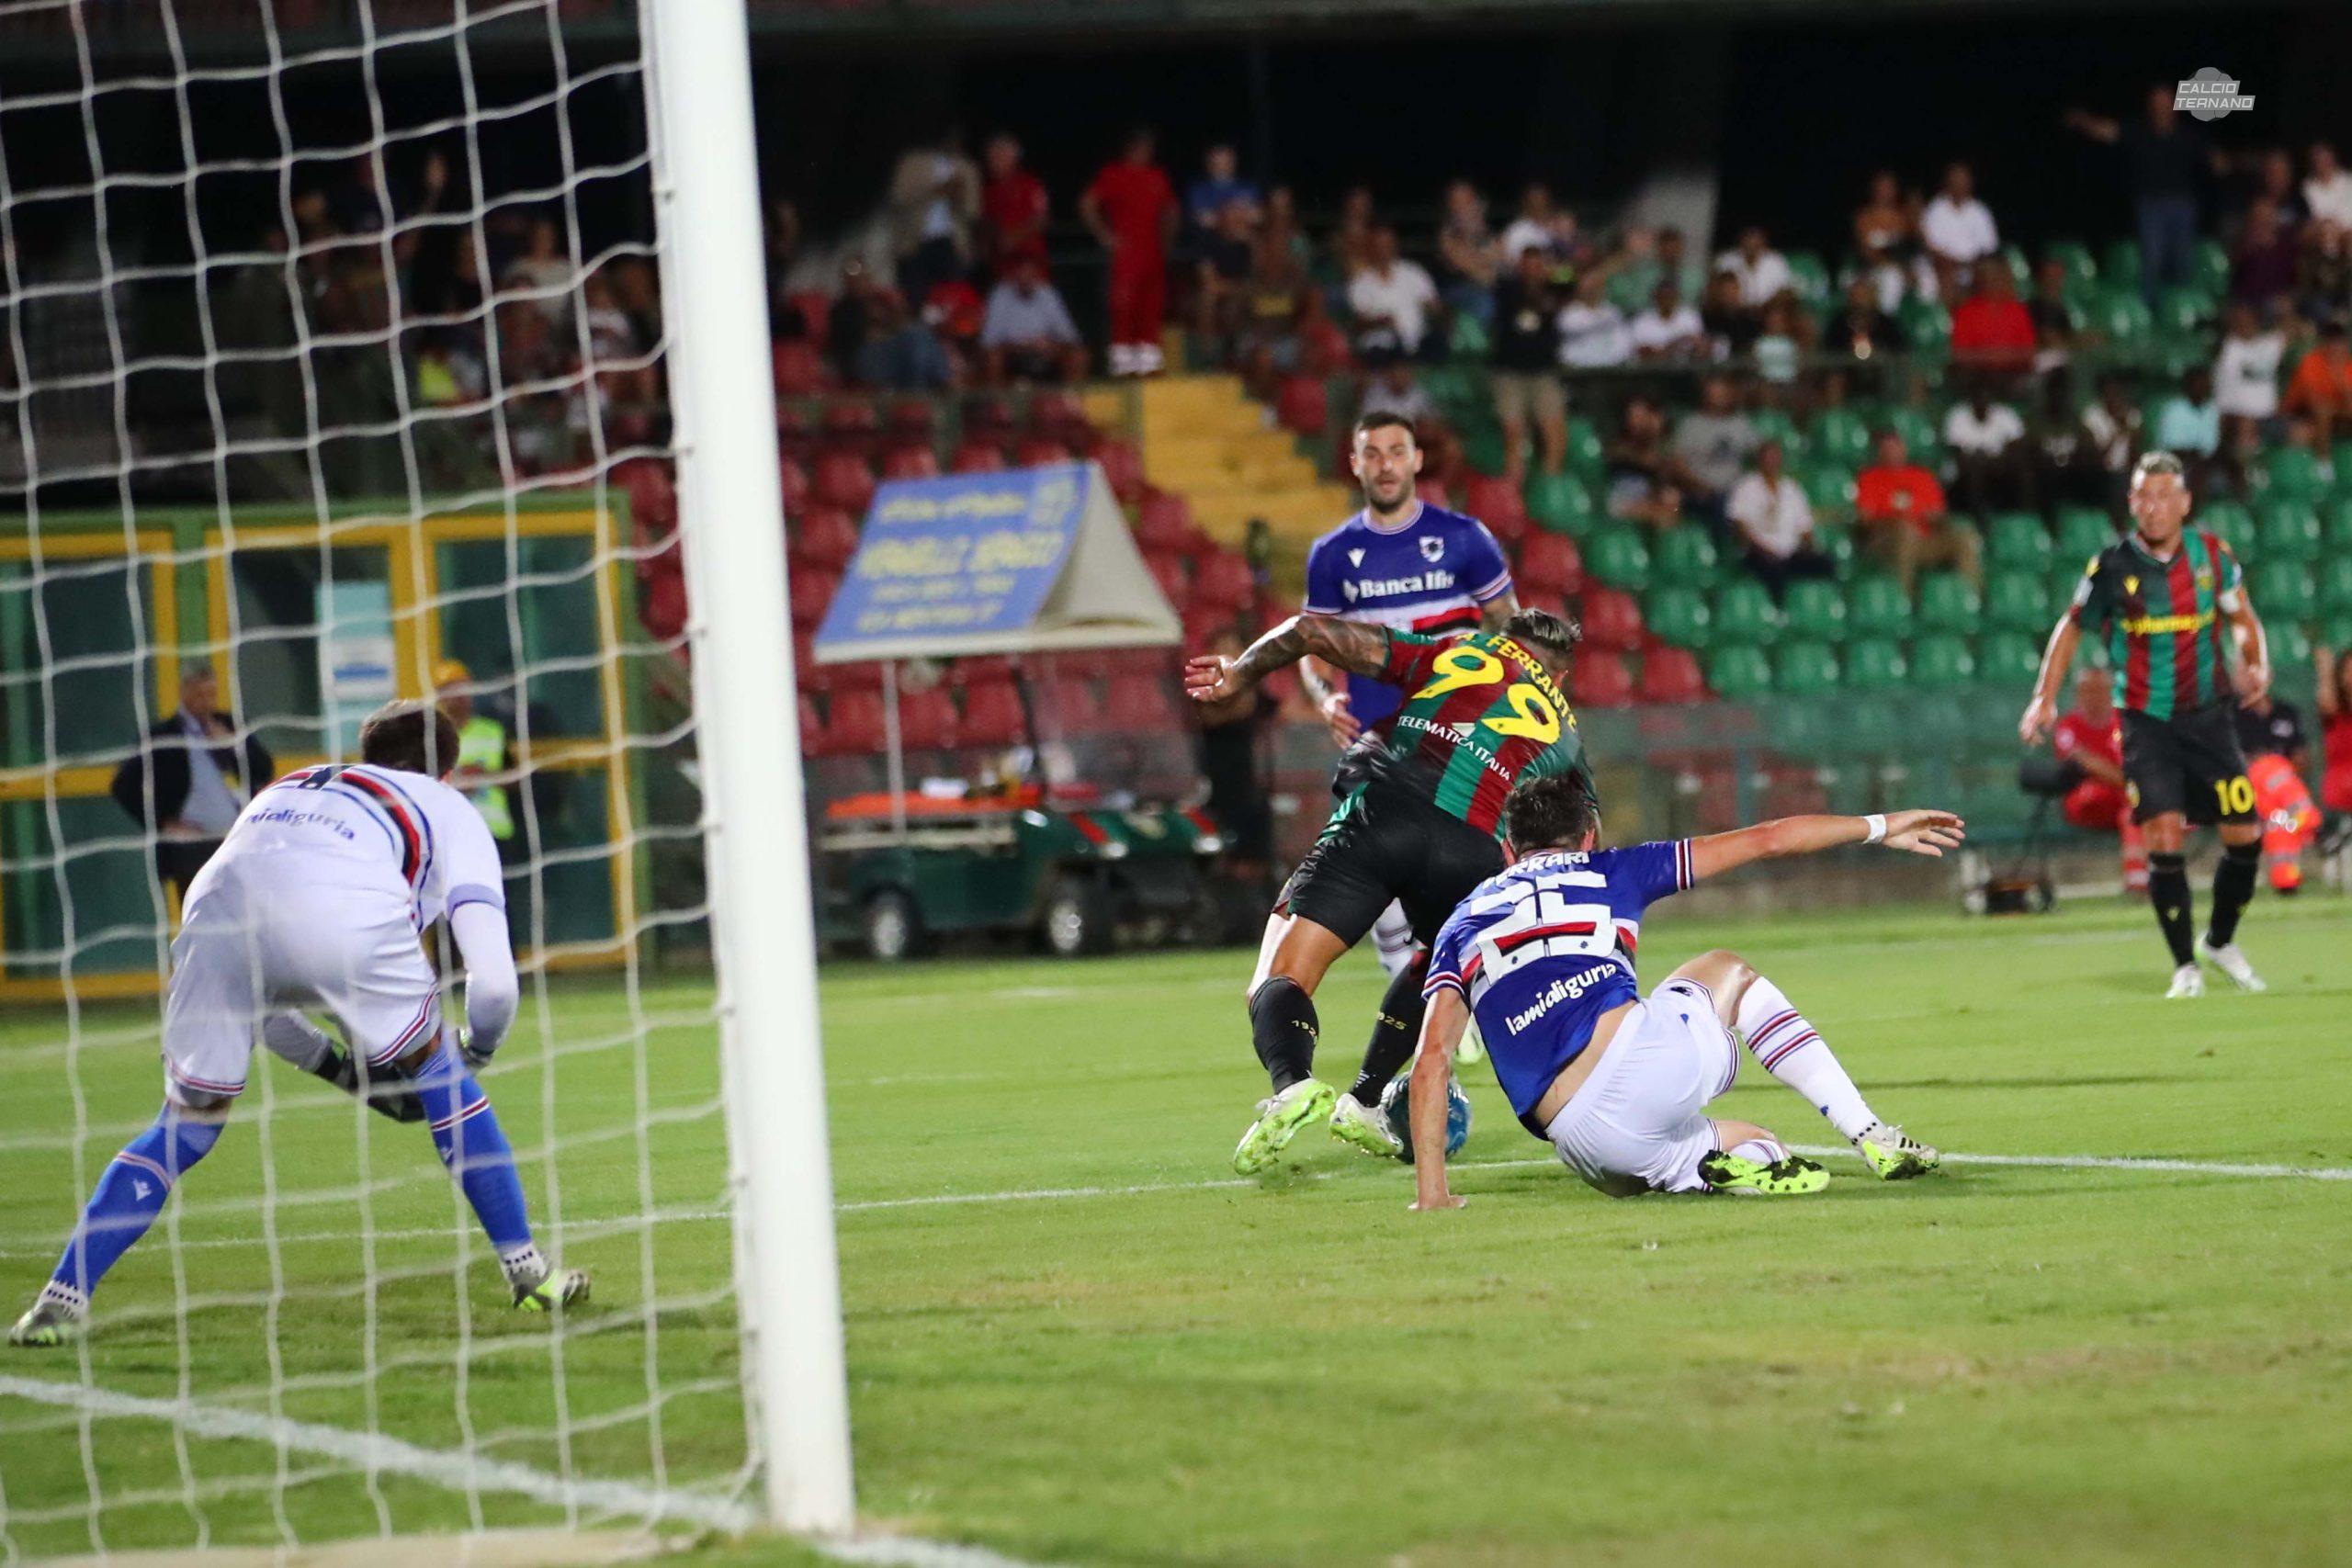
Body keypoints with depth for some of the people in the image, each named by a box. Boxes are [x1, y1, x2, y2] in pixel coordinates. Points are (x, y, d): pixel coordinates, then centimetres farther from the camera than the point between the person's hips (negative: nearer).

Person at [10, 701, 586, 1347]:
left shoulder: (285, 790, 43)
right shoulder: (449, 809, 32)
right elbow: (494, 982, 20)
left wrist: (341, 1069, 47)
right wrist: (473, 1050, 42)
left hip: (219, 905, 3)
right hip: (349, 913, -3)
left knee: (187, 1125, 19)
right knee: (437, 1073, 22)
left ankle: (64, 1298, 10)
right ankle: (530, 1275, 24)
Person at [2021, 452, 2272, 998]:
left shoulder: (2211, 554, -2)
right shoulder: (2112, 567, -7)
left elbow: (2243, 619, 12)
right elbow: (2072, 628, 6)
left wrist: (2256, 665, -6)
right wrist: (2045, 698, 0)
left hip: (2209, 716, 2)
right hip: (2147, 721, -2)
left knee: (2245, 835, -1)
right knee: (2164, 839, -16)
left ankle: (2220, 942, 25)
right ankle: (2185, 967, -3)